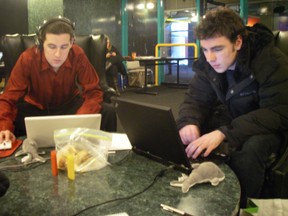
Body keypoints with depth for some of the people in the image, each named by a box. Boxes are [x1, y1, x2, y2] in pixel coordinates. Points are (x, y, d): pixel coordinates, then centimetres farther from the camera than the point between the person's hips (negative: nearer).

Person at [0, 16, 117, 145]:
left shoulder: (78, 55, -22)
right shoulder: (27, 59, -24)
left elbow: (93, 92, -21)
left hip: (70, 104, 1)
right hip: (36, 107, 0)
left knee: (107, 112, -24)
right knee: (11, 123, -31)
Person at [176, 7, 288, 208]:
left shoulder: (272, 61, -26)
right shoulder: (208, 62, -11)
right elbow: (195, 99, -2)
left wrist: (224, 133, -45)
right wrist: (189, 122, -28)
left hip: (267, 127, -4)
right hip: (230, 119, 5)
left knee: (251, 148, -38)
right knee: (182, 136, -17)